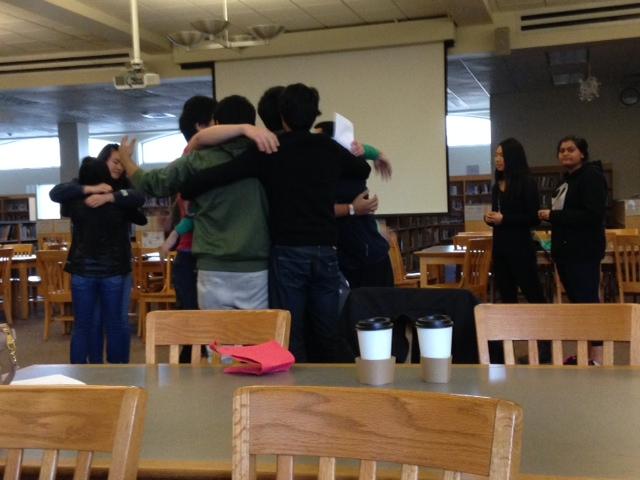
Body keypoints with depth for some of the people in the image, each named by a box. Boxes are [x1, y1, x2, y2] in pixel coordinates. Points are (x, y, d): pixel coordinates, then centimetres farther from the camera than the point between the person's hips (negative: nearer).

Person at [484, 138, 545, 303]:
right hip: (499, 246, 7)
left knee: (533, 294, -3)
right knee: (506, 296, 11)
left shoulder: (527, 183, -7)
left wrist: (504, 219, -17)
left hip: (520, 247, -7)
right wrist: (489, 218, -1)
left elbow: (534, 218, -12)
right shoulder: (497, 186, 12)